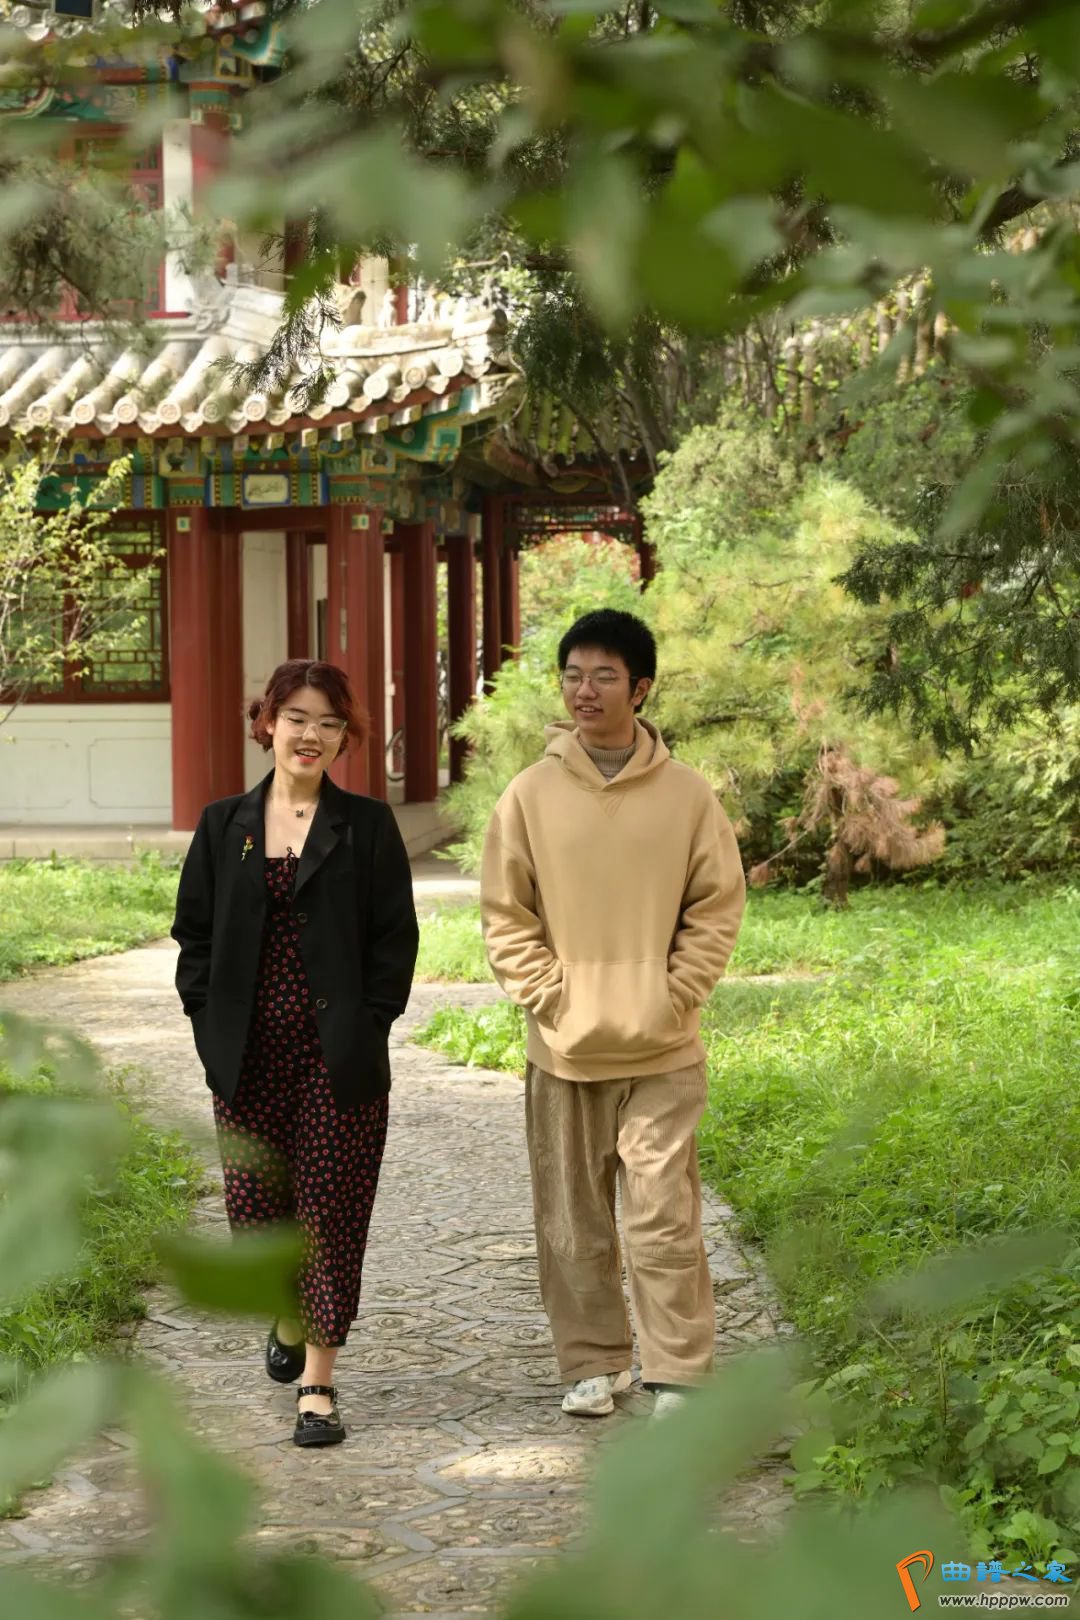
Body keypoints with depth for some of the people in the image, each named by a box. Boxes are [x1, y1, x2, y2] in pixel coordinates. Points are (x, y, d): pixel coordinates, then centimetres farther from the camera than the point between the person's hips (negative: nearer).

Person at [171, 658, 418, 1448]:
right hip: (249, 1056, 2)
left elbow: (395, 938, 0)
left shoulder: (368, 826, 1)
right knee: (255, 1205, 6)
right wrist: (210, 1020, -1)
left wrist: (366, 1026, -7)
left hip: (338, 1056, -2)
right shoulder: (225, 825, 8)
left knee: (331, 1207, -1)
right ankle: (289, 1313, 38)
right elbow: (195, 932, 9)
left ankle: (318, 1381, 7)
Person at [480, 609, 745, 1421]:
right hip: (564, 1051, 2)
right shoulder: (532, 793, -1)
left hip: (663, 1052, -2)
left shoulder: (687, 794, -3)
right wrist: (550, 999, -5)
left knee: (665, 1217, -3)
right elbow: (505, 915, 3)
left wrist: (674, 998, -6)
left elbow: (718, 907, 2)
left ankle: (679, 1374, 7)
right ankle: (593, 1363, 23)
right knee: (572, 1222, 10)